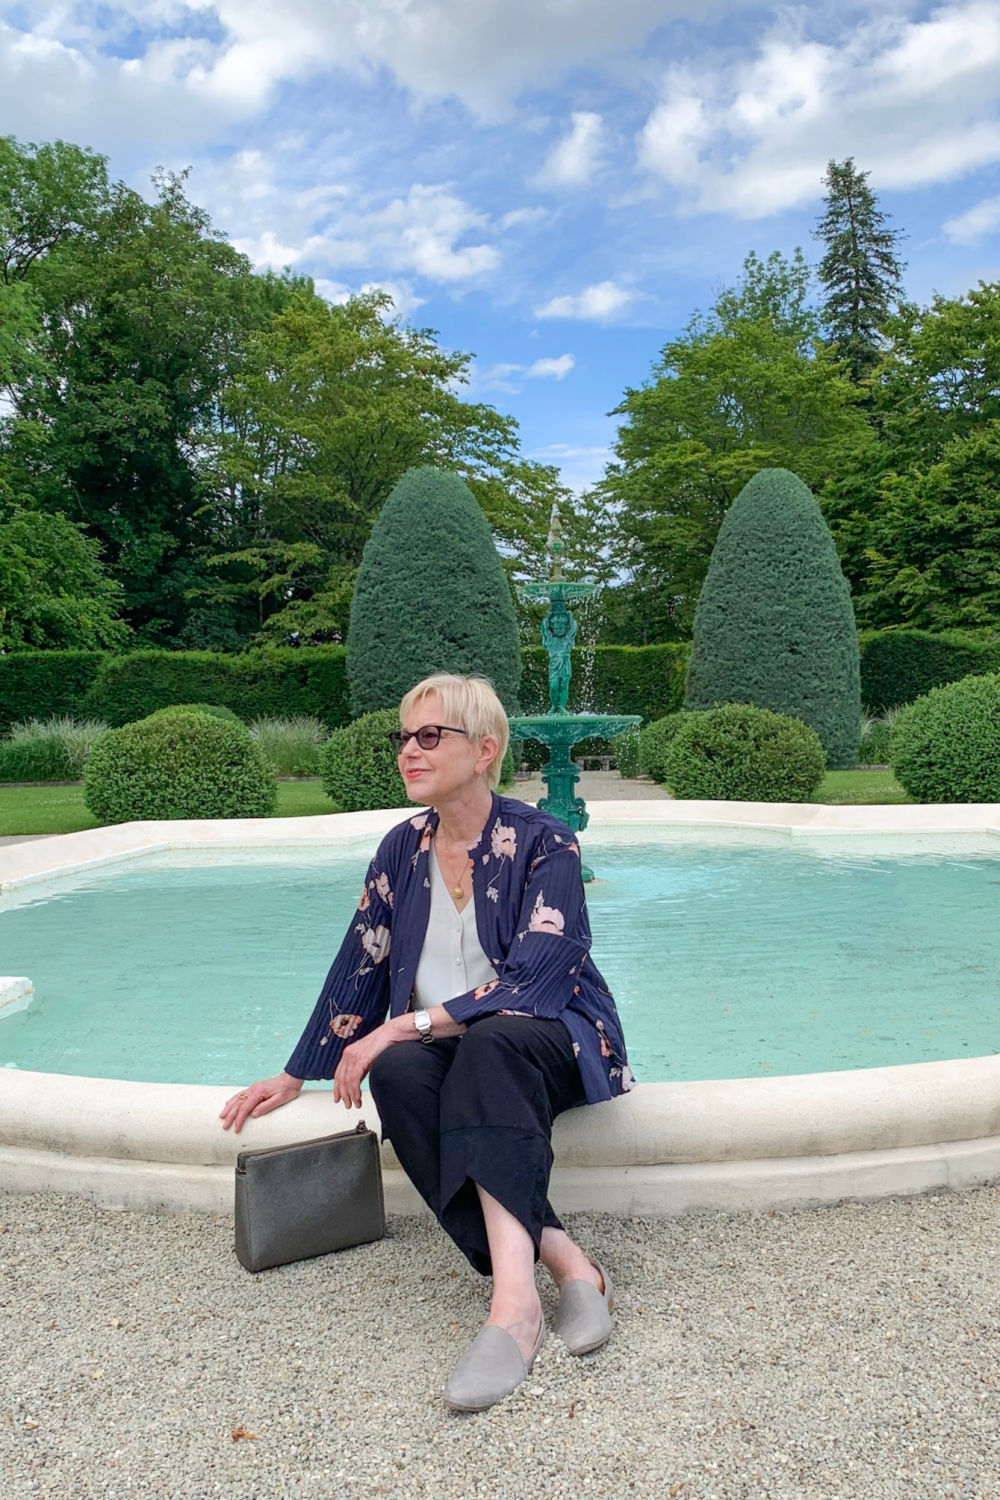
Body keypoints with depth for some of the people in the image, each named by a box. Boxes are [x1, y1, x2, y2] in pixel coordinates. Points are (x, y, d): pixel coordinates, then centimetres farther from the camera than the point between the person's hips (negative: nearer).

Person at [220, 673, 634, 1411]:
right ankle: (565, 1261, -33)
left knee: (488, 1044, -39)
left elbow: (530, 980, -19)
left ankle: (514, 1301, -47)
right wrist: (296, 1076, 11)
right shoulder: (403, 849, 6)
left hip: (550, 1039, -4)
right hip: (448, 1052, 4)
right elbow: (359, 966, 10)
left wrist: (409, 1024, -23)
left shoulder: (543, 842, -9)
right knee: (396, 1073, -31)